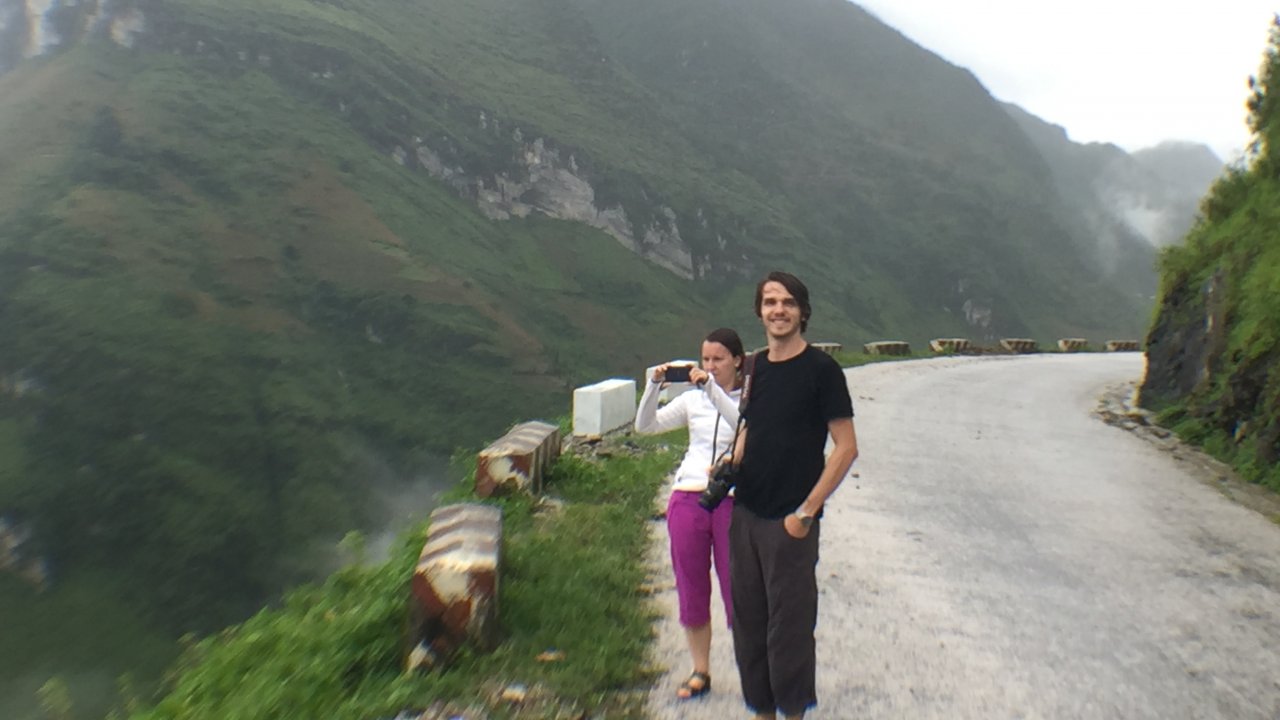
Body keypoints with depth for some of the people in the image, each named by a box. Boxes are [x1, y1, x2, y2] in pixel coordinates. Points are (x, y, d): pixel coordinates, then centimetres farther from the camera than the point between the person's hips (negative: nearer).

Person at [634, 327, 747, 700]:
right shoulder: (693, 399, 9)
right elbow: (645, 425, 2)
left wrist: (712, 388, -26)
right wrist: (654, 385, -12)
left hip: (733, 500, -4)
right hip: (688, 498, 4)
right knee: (691, 588, 11)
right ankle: (700, 672, 26)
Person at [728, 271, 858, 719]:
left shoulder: (821, 369, -10)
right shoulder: (759, 366, 9)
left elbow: (846, 448, -12)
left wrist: (807, 512, -15)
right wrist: (731, 462, 2)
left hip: (790, 521, -6)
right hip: (745, 514, 6)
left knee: (789, 626, 5)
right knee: (747, 620, 14)